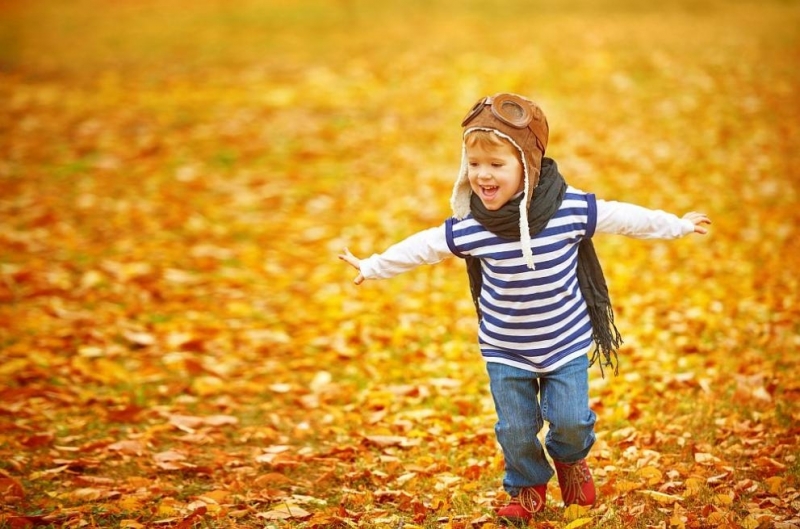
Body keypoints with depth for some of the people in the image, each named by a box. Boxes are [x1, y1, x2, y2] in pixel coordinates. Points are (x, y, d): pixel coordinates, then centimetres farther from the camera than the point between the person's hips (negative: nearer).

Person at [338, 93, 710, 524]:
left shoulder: (573, 210, -20)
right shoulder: (467, 228, -17)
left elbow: (623, 217, -6)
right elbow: (421, 247, -2)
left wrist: (677, 225, 5)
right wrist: (372, 267, 9)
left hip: (566, 343, -1)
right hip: (505, 351, 1)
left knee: (570, 419, 3)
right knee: (515, 428, 7)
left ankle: (570, 459, 39)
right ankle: (527, 488, 36)